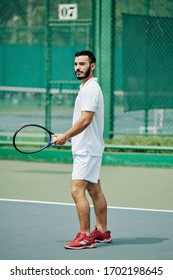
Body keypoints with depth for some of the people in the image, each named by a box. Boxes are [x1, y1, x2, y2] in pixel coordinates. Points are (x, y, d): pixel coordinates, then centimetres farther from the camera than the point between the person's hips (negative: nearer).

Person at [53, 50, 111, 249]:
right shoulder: (88, 87, 16)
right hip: (89, 148, 11)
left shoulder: (90, 89, -16)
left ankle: (85, 236, -12)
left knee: (77, 190, -13)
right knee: (94, 190, 15)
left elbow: (85, 120, -23)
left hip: (87, 149, -11)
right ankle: (102, 232, 22)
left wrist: (65, 136, -16)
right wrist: (67, 136, 14)